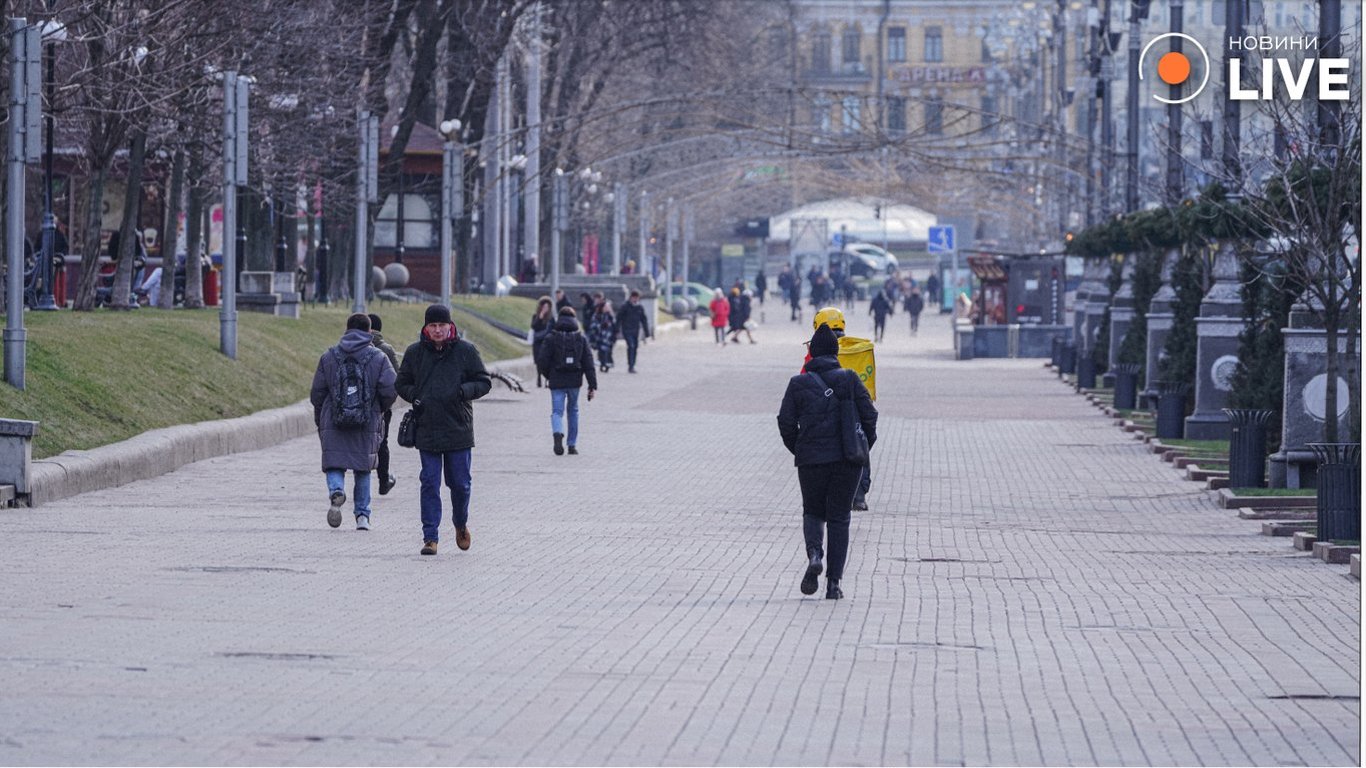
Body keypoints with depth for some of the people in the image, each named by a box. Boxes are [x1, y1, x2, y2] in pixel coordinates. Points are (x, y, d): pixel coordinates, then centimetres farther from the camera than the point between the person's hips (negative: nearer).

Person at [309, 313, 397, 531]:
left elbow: (316, 393, 5)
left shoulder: (328, 357, 5)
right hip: (367, 424, 0)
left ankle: (336, 491, -30)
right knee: (363, 471, 14)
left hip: (333, 424, 0)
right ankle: (362, 515, 11)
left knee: (335, 466, 2)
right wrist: (379, 409, 12)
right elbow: (390, 390, -8)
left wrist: (319, 420, 19)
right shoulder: (378, 358, 1)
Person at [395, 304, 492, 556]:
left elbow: (484, 382, 4)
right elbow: (402, 384, 15)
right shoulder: (414, 353, 4)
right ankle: (430, 537, 1)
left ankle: (461, 524, 33)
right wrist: (414, 396, -6)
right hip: (426, 429, 1)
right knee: (430, 484, -2)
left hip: (459, 431, -1)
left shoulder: (466, 351, 0)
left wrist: (464, 391, -16)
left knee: (460, 483, 6)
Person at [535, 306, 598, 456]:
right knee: (573, 411, 19)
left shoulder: (551, 339, -4)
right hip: (574, 381, 2)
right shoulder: (581, 339, 2)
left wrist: (548, 375, 12)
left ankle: (557, 434, -31)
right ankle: (572, 445, 20)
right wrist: (592, 385, -1)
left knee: (557, 411, 0)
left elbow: (541, 361, -8)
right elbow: (588, 363, -2)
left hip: (557, 382, -2)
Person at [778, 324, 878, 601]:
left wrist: (797, 449, 15)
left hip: (811, 460, 0)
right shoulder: (850, 379, 1)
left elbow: (786, 422, -1)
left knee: (813, 512, 18)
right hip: (847, 460, 0)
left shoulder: (798, 383, 1)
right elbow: (869, 415, -2)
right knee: (839, 518, 10)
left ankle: (814, 554, -12)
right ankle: (834, 582, 3)